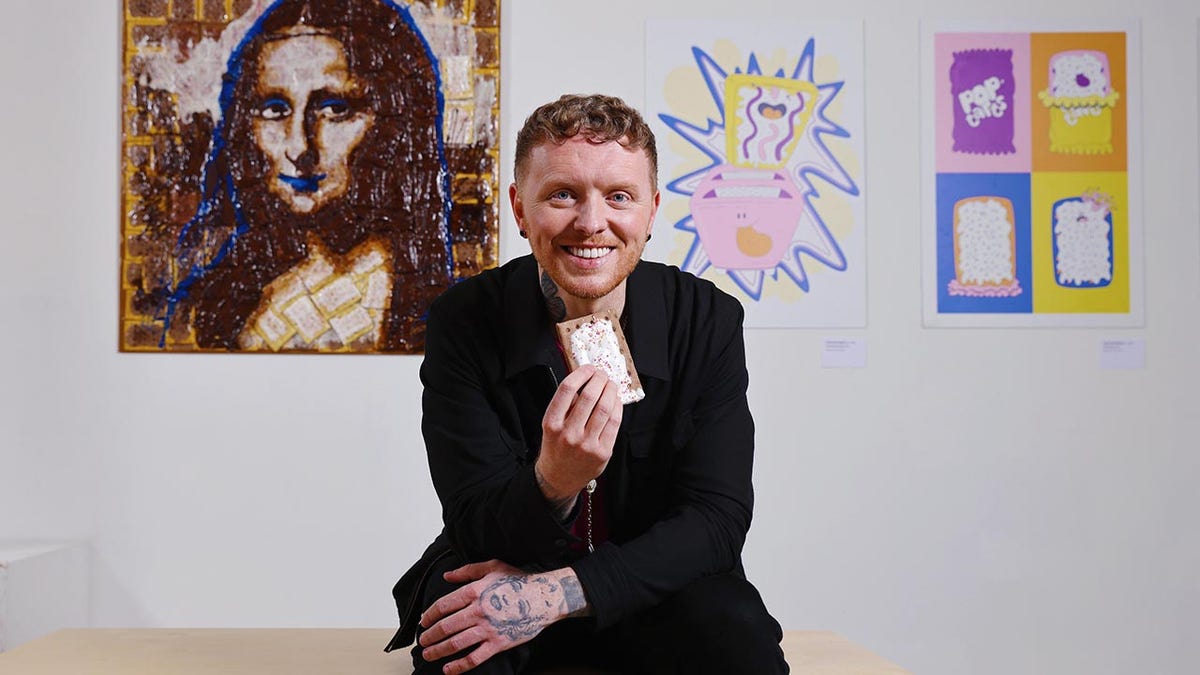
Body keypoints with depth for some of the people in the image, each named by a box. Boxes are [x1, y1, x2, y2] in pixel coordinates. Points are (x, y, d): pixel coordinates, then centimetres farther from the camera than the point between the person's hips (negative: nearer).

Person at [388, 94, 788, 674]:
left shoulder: (710, 321, -11)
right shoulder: (463, 322, -14)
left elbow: (716, 521, -14)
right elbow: (481, 532, -15)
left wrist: (559, 591, -27)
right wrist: (552, 484, -40)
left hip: (655, 584, 2)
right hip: (503, 576, -1)